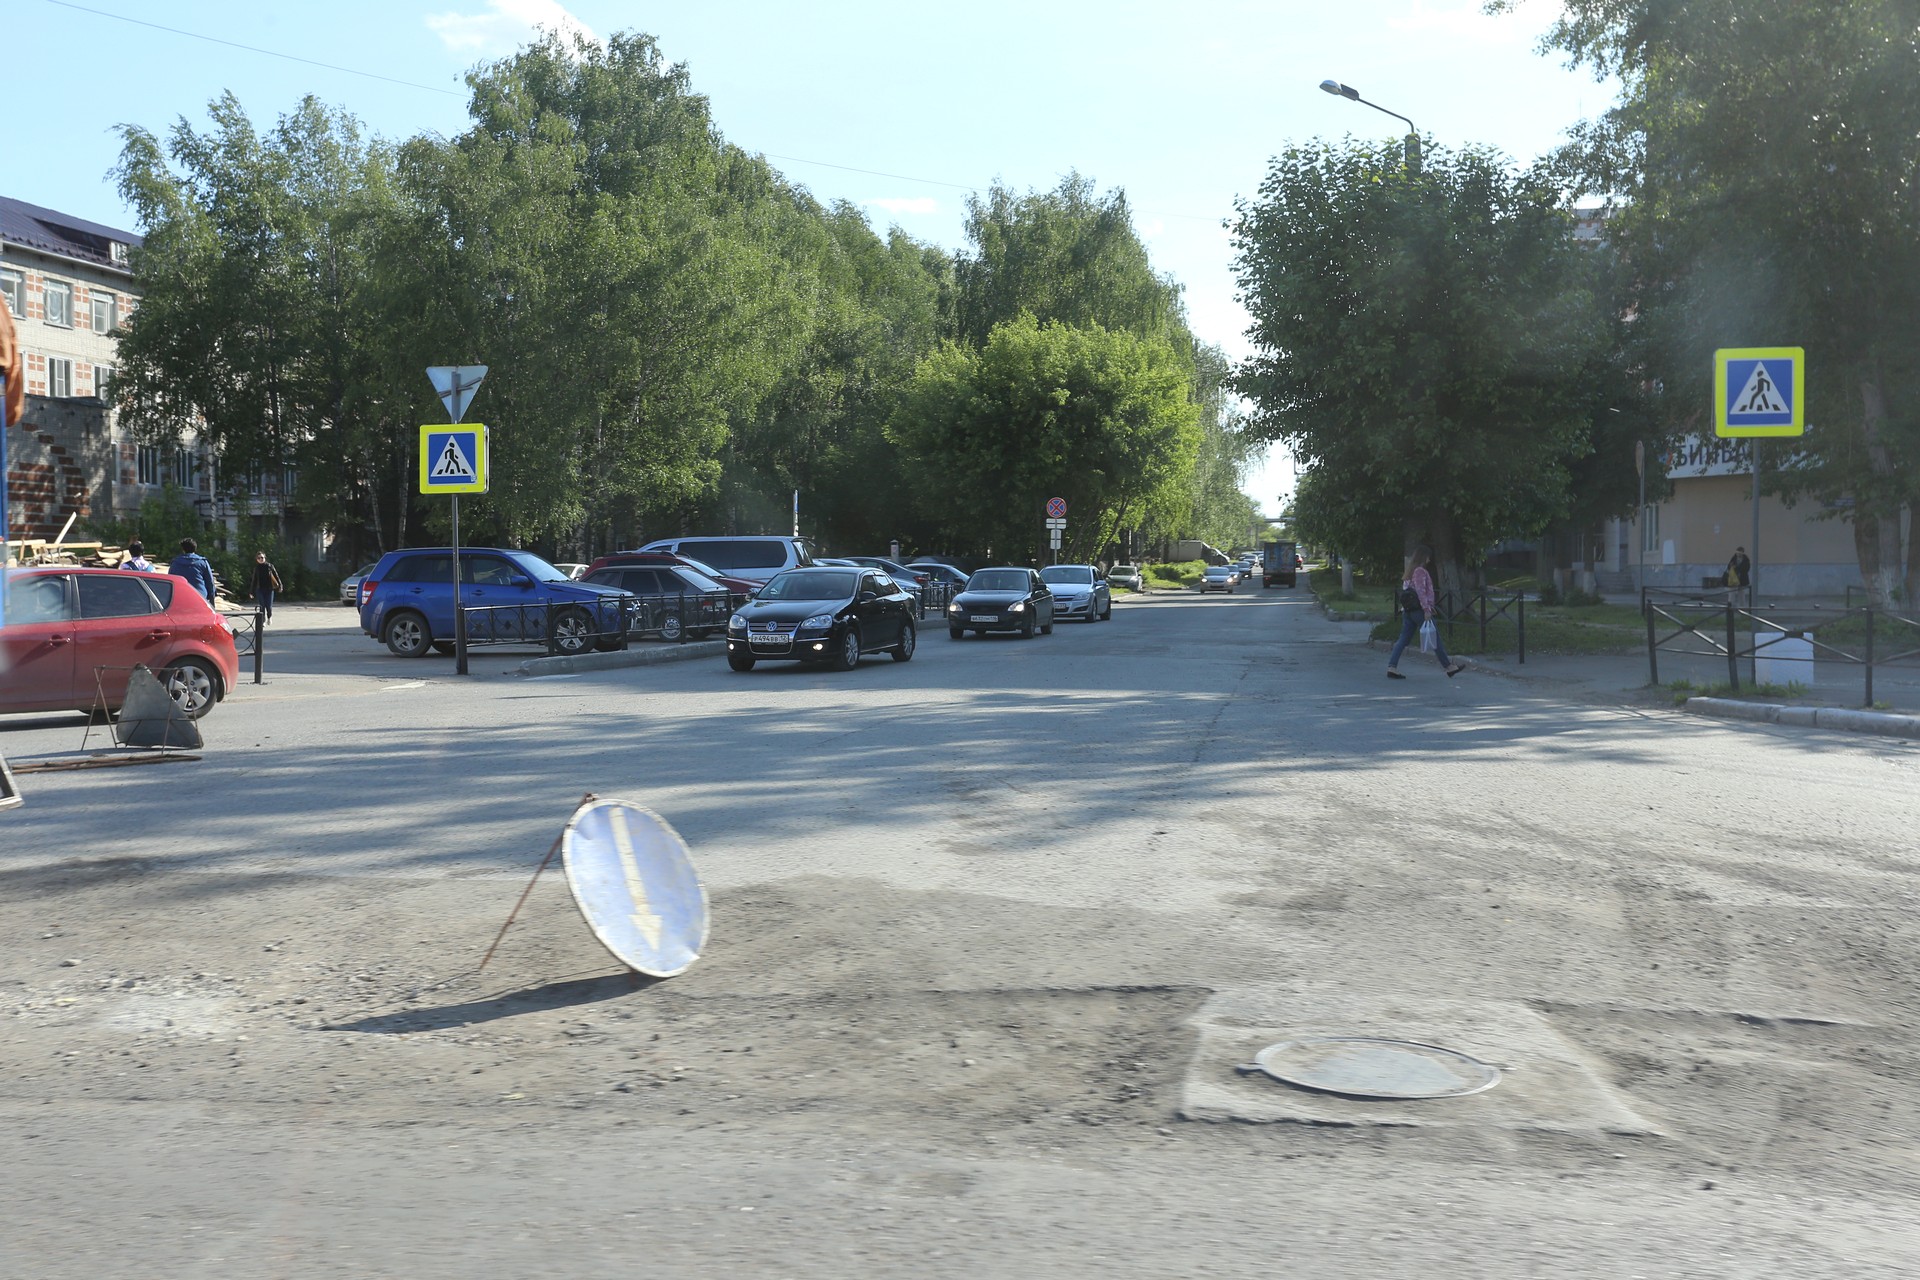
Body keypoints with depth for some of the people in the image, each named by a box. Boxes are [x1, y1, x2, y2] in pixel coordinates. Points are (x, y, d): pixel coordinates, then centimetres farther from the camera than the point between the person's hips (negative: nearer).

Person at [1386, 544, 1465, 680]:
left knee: (1404, 639, 4)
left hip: (1408, 611, 9)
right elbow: (1421, 591, -19)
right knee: (1435, 638, 2)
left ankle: (1391, 667, -5)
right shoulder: (1420, 571, -11)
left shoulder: (1410, 571, 17)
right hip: (1418, 610, -9)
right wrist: (1426, 609, -20)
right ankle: (1448, 666, 10)